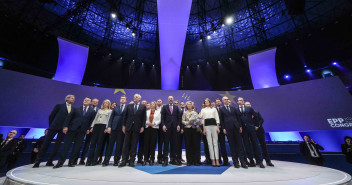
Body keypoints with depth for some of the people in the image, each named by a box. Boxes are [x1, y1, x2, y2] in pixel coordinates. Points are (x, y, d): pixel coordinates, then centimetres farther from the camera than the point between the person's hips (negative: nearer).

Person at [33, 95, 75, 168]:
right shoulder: (59, 106, 5)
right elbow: (51, 116, 8)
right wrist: (51, 126, 7)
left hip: (64, 129, 2)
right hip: (54, 127, -2)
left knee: (57, 145, 6)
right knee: (46, 143, 1)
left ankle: (50, 161, 17)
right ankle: (37, 161, 14)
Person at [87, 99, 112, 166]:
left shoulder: (110, 111, 10)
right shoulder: (99, 110, 23)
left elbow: (109, 119, 0)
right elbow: (95, 118, 18)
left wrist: (107, 128, -11)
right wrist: (92, 126, 6)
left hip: (103, 126, -4)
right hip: (96, 125, 4)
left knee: (99, 143, -3)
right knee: (92, 143, 0)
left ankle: (95, 160, 4)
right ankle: (89, 160, 6)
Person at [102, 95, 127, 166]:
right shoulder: (115, 108, 14)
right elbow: (111, 118, 10)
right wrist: (109, 127, -1)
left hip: (122, 129, -2)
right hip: (114, 128, 2)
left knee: (119, 146, 4)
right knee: (110, 144, 6)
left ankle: (116, 161, 16)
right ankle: (106, 160, 16)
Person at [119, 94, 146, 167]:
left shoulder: (143, 107, 4)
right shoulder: (129, 106, 10)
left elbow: (144, 117, 0)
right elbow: (125, 116, 9)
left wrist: (142, 127, -7)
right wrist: (124, 125, 3)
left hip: (137, 128, -2)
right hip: (128, 127, 2)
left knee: (134, 145, 5)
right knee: (126, 144, 6)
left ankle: (132, 161, 17)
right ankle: (124, 161, 17)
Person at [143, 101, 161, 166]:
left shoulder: (158, 112, 8)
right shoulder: (147, 111, 14)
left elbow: (159, 120, 1)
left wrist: (154, 123, -14)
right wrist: (147, 122, -11)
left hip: (154, 128, -1)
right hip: (147, 128, 2)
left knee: (153, 144, 1)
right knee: (146, 143, 1)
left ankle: (152, 159, 11)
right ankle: (146, 159, 9)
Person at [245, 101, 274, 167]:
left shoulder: (256, 112, 9)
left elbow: (262, 120, 2)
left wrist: (258, 126, -11)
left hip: (259, 130, 3)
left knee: (263, 145, 6)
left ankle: (268, 161, 16)